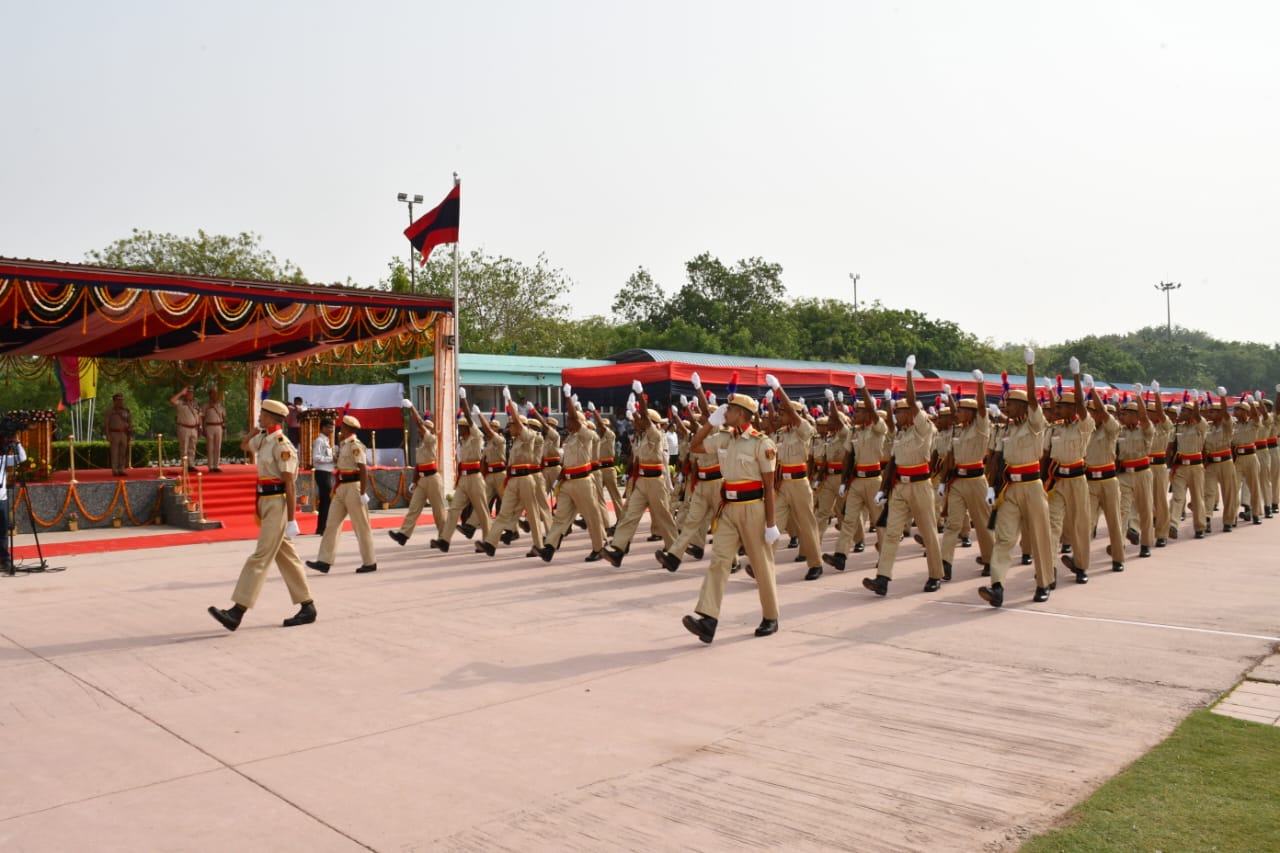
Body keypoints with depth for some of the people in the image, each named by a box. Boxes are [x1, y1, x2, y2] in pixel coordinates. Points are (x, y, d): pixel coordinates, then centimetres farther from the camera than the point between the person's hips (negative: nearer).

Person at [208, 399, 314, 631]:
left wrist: (291, 520, -20)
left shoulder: (282, 445, -16)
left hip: (278, 505, -10)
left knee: (260, 557, -8)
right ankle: (307, 607, 18)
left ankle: (237, 612, -8)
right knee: (286, 557, 12)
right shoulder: (264, 440, 11)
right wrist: (260, 429, 16)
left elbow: (290, 485, -19)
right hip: (266, 504, 10)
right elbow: (244, 445, 33)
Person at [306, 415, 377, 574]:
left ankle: (370, 563, 9)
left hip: (353, 488, -10)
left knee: (361, 526, -1)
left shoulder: (355, 445, -15)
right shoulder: (344, 444, 13)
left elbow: (363, 470, -21)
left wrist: (363, 493, -23)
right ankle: (325, 561, 9)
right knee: (331, 523, 7)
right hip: (342, 488, 10)